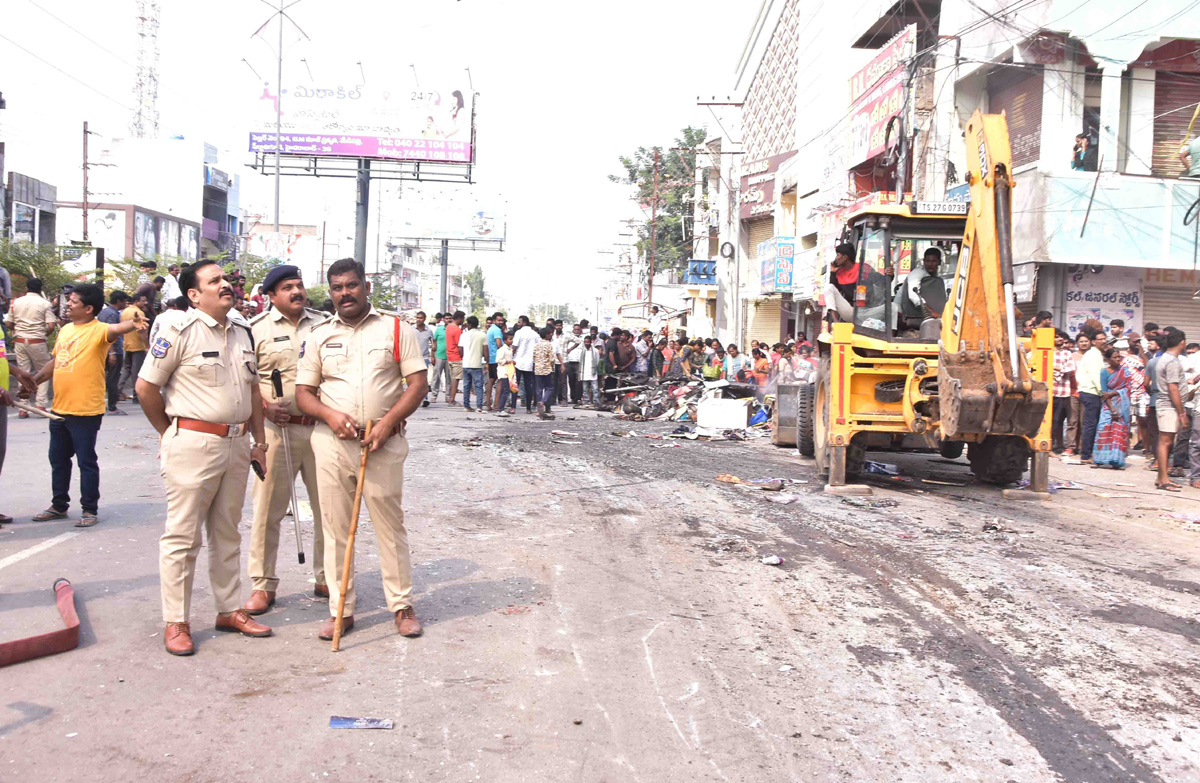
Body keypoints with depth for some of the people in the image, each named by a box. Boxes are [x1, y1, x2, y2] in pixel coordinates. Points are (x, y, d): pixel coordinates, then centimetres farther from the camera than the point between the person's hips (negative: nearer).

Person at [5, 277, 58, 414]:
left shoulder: (16, 302, 5)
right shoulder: (45, 303, -5)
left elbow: (9, 324, 7)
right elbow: (51, 326, -12)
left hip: (20, 340, 3)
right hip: (37, 342, -3)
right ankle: (41, 404, 0)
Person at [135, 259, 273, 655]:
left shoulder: (242, 334, 13)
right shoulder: (179, 332, -9)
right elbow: (146, 387, -7)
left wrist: (260, 440, 15)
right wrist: (170, 433, 0)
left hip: (236, 444, 7)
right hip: (193, 444, -7)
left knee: (226, 533, 15)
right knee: (183, 535, -1)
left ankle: (230, 609, 26)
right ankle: (175, 622, 9)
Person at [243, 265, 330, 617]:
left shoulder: (324, 324, 10)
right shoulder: (257, 328, 1)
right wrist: (264, 407, -15)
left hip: (322, 427, 3)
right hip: (278, 429, -3)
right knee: (268, 509, 1)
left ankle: (326, 578, 23)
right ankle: (262, 585, 13)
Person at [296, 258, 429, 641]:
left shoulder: (396, 329, 5)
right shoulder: (319, 335, 12)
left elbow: (418, 383, 0)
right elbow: (304, 391, 10)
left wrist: (387, 422, -13)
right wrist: (331, 415, -11)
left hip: (383, 441, -2)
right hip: (332, 441, 2)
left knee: (390, 524, 2)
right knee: (336, 527, 6)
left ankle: (402, 605, 14)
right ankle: (341, 610, 15)